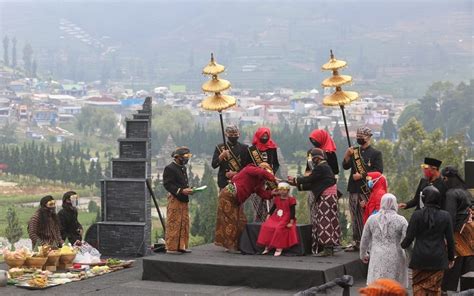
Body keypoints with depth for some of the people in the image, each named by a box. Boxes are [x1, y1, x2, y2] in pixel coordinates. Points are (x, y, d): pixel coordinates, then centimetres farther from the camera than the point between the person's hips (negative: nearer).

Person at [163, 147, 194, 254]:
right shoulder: (169, 168, -10)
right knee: (173, 225, -6)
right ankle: (171, 247, -1)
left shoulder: (183, 168, 18)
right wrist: (181, 191, -23)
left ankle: (181, 246, 16)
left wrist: (188, 189, 6)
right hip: (174, 200, -9)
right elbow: (167, 185, -16)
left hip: (184, 200, 9)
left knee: (184, 224, 10)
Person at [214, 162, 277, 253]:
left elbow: (263, 194, 2)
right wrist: (274, 179, -20)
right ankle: (230, 246, -2)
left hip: (236, 201, 9)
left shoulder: (257, 181, 13)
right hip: (228, 196, -9)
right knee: (230, 221, -6)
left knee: (241, 222, 5)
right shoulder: (250, 170, -11)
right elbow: (262, 173, -30)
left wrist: (273, 192, -13)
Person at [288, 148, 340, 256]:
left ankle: (327, 248, -11)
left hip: (326, 197, -10)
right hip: (328, 197, 10)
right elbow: (313, 184, 18)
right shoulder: (324, 166, 18)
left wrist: (295, 180, -1)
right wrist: (299, 185, 15)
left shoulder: (321, 167, -13)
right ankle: (329, 247, 11)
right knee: (328, 221, 10)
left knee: (325, 221, -10)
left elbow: (309, 179, -13)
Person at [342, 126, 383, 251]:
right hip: (353, 189, 5)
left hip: (367, 190, -5)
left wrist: (361, 176, -12)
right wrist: (347, 155, -10)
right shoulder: (354, 151, 15)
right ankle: (356, 242, 16)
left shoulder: (376, 153, 0)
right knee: (354, 217, 9)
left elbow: (378, 171, -9)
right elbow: (345, 166, 8)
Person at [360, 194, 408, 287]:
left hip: (377, 259, 1)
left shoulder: (372, 219, 4)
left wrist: (363, 254, 27)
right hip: (395, 260, -1)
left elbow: (364, 239, 13)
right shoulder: (401, 220, -4)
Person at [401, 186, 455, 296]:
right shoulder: (445, 216, -3)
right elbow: (450, 239, 1)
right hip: (438, 259, 2)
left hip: (420, 258, -1)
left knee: (419, 287, 8)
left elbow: (409, 237, -8)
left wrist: (402, 245, 14)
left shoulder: (417, 215, -9)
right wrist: (451, 257, 13)